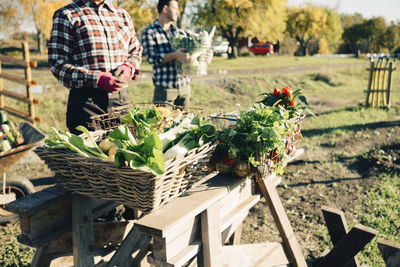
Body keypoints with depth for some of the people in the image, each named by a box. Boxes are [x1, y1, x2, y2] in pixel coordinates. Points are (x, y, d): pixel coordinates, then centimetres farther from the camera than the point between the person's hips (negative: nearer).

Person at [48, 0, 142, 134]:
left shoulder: (123, 15, 17)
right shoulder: (65, 15, 3)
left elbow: (136, 52, 26)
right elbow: (57, 63, -5)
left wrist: (129, 67, 1)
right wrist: (96, 79, -19)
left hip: (122, 99, 4)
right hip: (85, 102, -4)